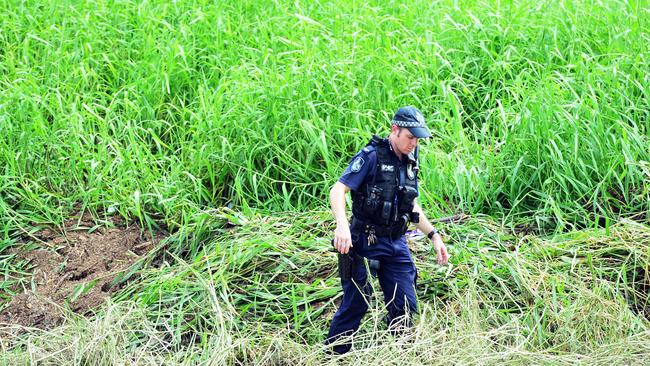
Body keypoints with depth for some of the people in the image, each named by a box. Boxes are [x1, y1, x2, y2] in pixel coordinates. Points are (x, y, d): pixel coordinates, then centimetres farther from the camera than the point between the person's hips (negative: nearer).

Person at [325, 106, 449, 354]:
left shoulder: (409, 162, 10)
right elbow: (338, 191, -19)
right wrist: (342, 225, -35)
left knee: (405, 307, 5)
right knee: (355, 304, -3)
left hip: (396, 243, 7)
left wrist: (434, 235, 16)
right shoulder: (372, 156, -12)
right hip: (365, 242, -6)